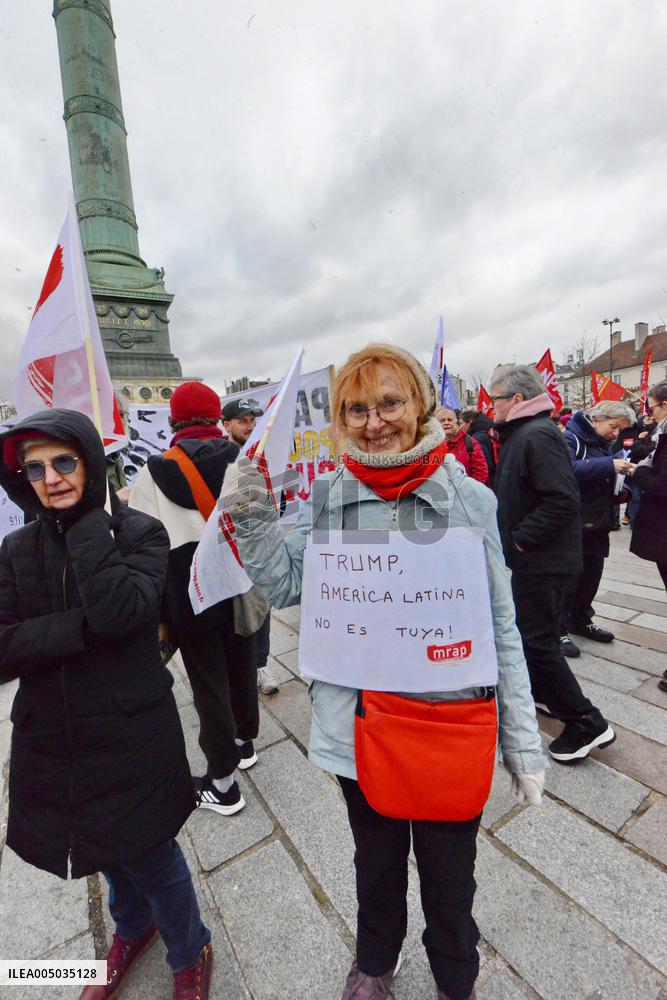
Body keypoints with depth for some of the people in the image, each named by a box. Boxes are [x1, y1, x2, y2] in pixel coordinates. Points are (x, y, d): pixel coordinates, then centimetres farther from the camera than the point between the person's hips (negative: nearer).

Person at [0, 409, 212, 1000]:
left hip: (132, 739, -4)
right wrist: (88, 625, -24)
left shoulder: (140, 533, -12)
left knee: (150, 857, 14)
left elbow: (121, 611, -29)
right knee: (109, 852, 27)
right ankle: (133, 929, 59)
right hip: (50, 744, 4)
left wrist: (87, 522, -23)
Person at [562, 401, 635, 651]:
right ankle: (559, 628, 14)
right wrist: (609, 465, -34)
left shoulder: (605, 443, 15)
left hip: (598, 524, 8)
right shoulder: (571, 438, -11)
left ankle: (580, 619, 35)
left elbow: (605, 482, 17)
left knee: (592, 574, 17)